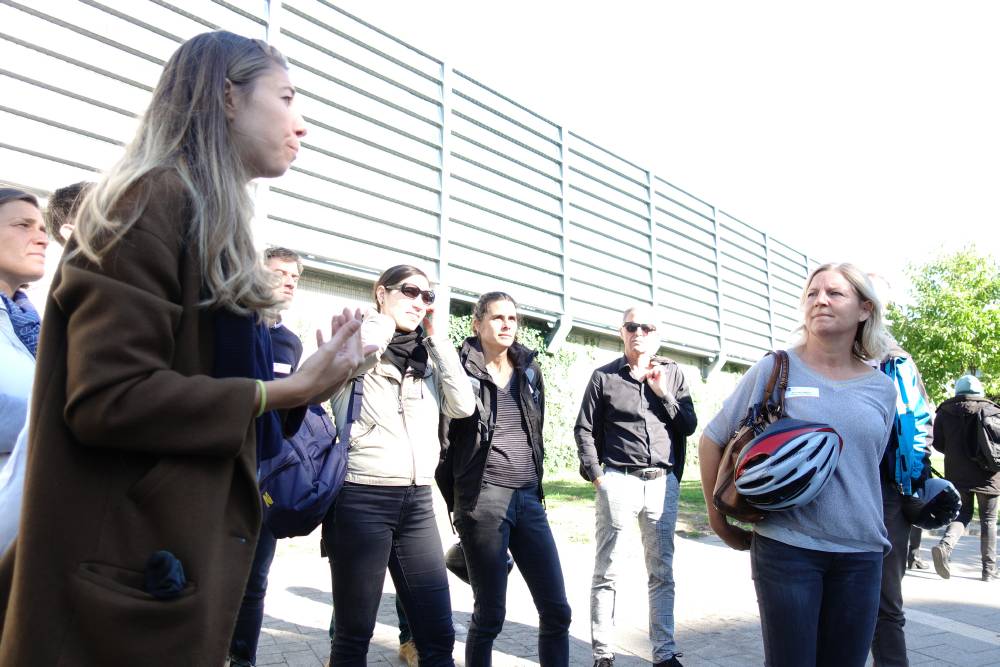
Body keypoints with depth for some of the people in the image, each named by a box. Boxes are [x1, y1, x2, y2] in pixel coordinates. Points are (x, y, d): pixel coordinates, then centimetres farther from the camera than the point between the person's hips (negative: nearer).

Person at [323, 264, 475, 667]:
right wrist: (385, 319, -5)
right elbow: (366, 347, -24)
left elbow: (463, 406, -1)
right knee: (355, 634, 7)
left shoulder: (427, 359, 14)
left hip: (417, 500, 5)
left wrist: (435, 337, 3)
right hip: (362, 498, -5)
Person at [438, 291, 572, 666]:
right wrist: (456, 501, 1)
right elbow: (443, 438, -2)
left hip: (529, 499, 6)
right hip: (482, 500, -5)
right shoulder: (461, 370, -5)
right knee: (490, 615, 2)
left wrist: (535, 486, 16)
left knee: (556, 609, 5)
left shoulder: (530, 370, 12)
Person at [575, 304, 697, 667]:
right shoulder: (604, 376, 3)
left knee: (662, 573, 9)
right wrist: (597, 476, -4)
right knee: (607, 573, 1)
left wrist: (663, 393, -6)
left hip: (664, 482, 3)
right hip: (619, 481, -2)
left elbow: (689, 426, 6)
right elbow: (584, 429, 4)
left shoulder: (673, 373, 10)